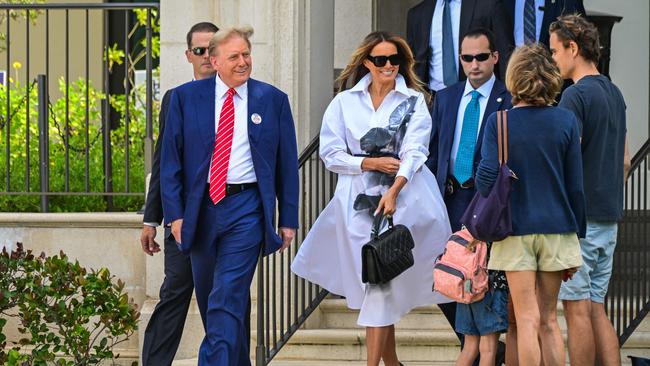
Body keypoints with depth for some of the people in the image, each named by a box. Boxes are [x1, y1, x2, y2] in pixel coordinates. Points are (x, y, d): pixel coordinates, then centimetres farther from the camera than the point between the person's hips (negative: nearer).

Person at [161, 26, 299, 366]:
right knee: (208, 297, 13)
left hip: (246, 208, -3)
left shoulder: (273, 100, 2)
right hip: (200, 207, 3)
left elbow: (287, 164, 5)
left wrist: (288, 220, 2)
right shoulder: (186, 97, 3)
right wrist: (175, 213, -5)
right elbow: (171, 159, 3)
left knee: (227, 300, -12)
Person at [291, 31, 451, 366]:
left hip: (402, 198, -2)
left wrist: (394, 190, -22)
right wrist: (370, 163, -9)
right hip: (358, 201, 2)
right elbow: (330, 154, 4)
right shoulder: (345, 102, 8)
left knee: (382, 280, -8)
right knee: (373, 281, 6)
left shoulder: (413, 101, 4)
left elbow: (415, 151, -8)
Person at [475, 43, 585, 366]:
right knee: (549, 320, 11)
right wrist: (576, 236, 8)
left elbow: (487, 178, -13)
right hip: (557, 228, 2)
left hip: (516, 229, -2)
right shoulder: (565, 121, -2)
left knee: (528, 320, 0)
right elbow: (575, 185, -1)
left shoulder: (498, 122, -6)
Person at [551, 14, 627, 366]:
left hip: (578, 215, -8)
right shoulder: (614, 93, 15)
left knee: (577, 310, -3)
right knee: (596, 310, 10)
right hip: (608, 218, 8)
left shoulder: (576, 95, -12)